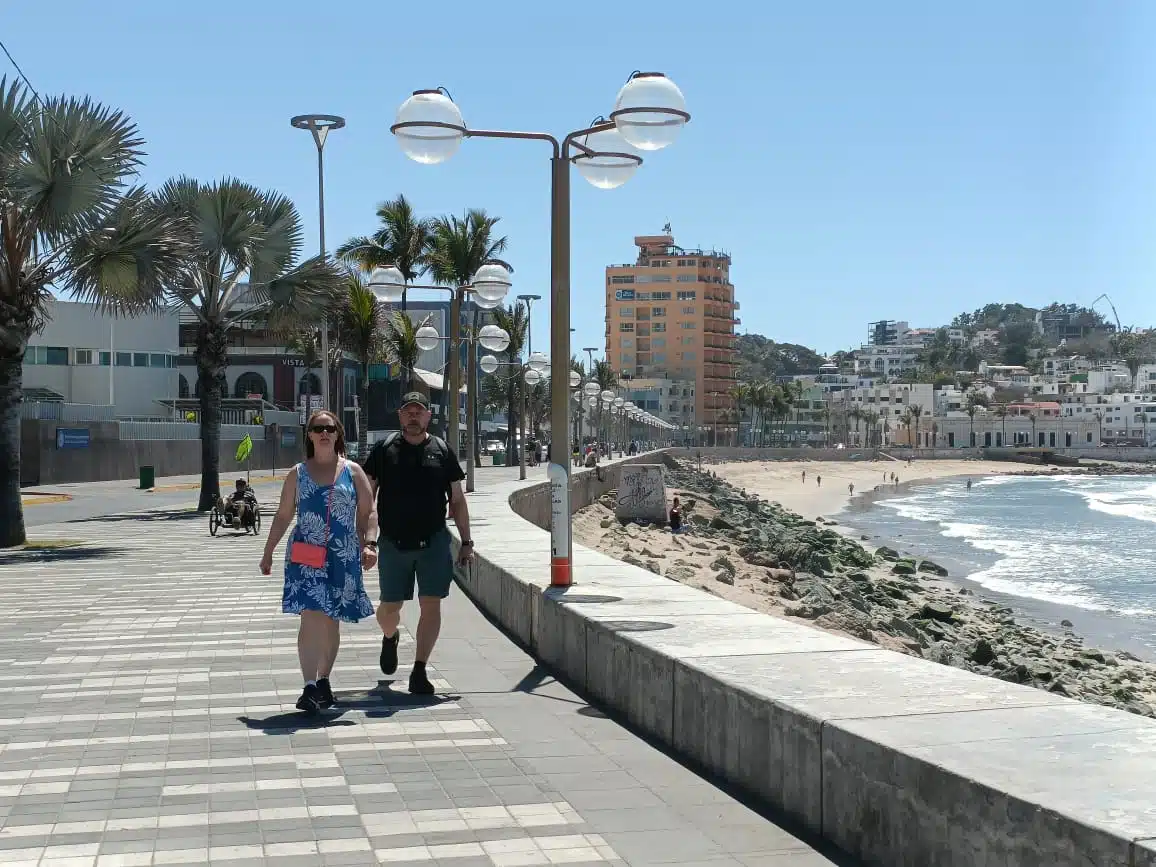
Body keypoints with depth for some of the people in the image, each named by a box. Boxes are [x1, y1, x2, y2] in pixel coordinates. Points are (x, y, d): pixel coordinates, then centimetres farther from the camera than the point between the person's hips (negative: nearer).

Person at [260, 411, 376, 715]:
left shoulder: (353, 471, 7)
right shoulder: (297, 473, 8)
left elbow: (368, 512, 5)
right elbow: (283, 515, 13)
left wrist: (369, 544, -10)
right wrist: (268, 552, 12)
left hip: (343, 557, 1)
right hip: (306, 555, -1)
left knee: (332, 621, 10)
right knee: (311, 618, -14)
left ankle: (324, 681, 26)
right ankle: (310, 687, -17)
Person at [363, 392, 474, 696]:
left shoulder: (442, 451, 4)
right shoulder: (384, 450, 2)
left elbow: (457, 500, 8)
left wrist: (466, 542, 5)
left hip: (434, 542, 0)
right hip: (393, 543, 0)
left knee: (431, 605, -6)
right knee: (390, 607, 10)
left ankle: (419, 671, 1)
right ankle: (389, 639, 44)